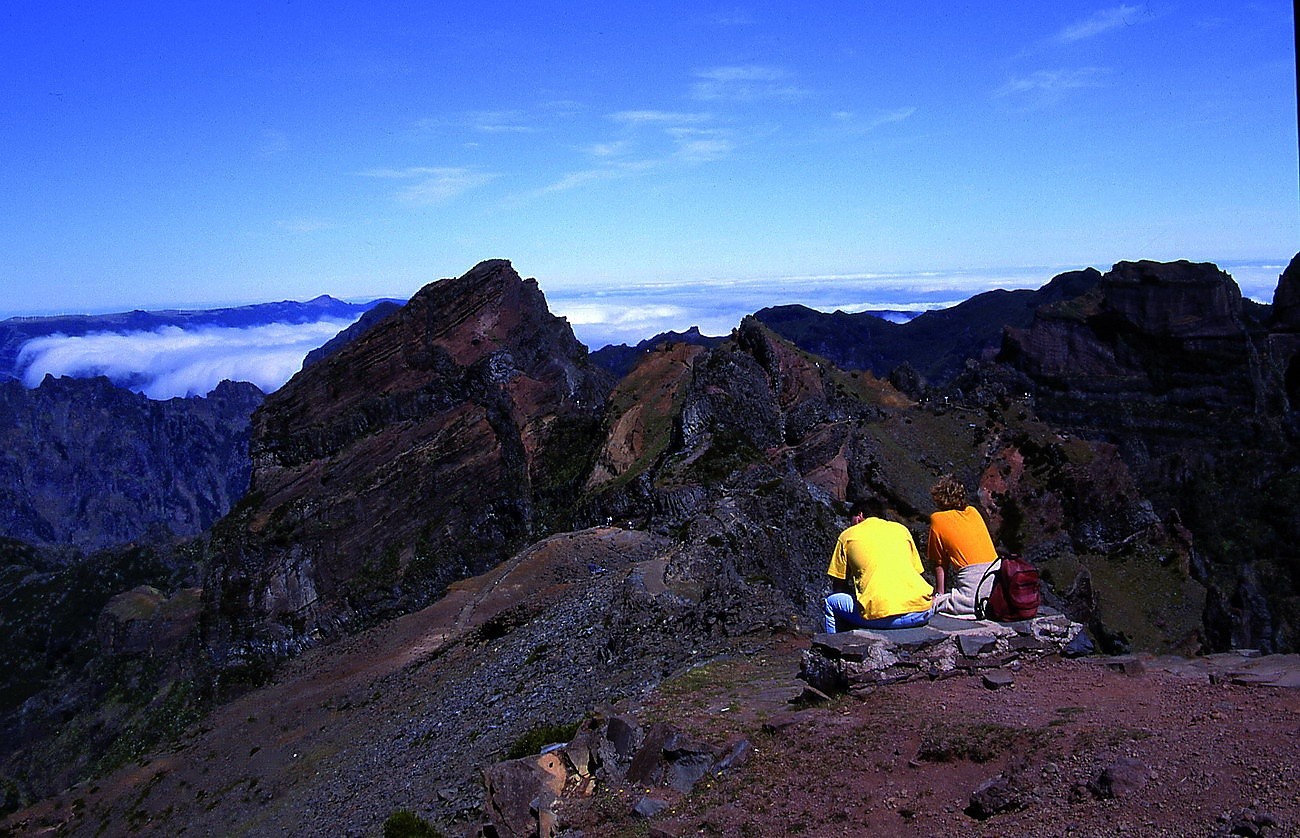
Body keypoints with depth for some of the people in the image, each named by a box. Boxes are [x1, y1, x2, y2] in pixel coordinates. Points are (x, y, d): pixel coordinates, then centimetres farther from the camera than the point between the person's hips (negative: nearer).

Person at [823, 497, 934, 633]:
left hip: (881, 617, -4)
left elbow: (838, 585, 16)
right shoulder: (901, 529, 23)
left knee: (831, 603, 22)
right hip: (921, 614, 4)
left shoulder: (848, 535, 14)